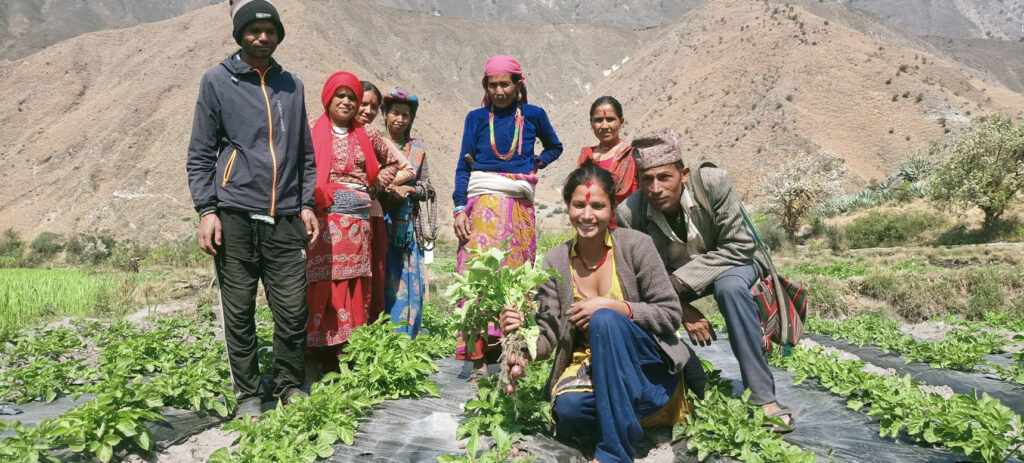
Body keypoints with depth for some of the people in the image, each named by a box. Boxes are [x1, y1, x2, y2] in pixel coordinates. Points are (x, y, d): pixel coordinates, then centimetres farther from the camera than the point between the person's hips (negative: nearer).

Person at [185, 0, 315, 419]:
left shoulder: (292, 85, 16)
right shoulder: (217, 81, 6)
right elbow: (200, 153, 4)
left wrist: (307, 204, 10)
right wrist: (206, 210, -4)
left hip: (285, 219, 2)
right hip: (235, 216, -2)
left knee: (293, 312, 1)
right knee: (239, 313, 4)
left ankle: (290, 387, 19)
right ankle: (248, 395, 18)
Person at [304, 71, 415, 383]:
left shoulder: (367, 135, 15)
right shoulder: (312, 131, 8)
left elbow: (406, 168, 20)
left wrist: (374, 186, 9)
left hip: (358, 224, 3)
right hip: (324, 220, -3)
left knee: (354, 290, 2)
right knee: (322, 289, -8)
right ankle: (314, 360, -2)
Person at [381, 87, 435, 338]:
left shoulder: (418, 149, 13)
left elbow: (427, 188, 11)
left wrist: (410, 189, -8)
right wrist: (390, 191, -16)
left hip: (409, 226, 3)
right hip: (381, 223, -3)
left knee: (409, 282, 2)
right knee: (382, 282, -5)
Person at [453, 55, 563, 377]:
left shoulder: (533, 115, 11)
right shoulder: (476, 118, 10)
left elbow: (555, 147, 27)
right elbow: (463, 166, 6)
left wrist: (535, 165, 8)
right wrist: (459, 208, -6)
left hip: (520, 205, 1)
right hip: (483, 202, -1)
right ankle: (479, 358, -9)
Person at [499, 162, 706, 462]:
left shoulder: (635, 245, -7)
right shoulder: (556, 261, -1)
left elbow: (671, 314, -8)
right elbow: (547, 338, -4)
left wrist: (611, 306, -21)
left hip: (647, 365, -1)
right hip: (591, 365, 2)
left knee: (604, 320, -32)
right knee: (568, 408, -32)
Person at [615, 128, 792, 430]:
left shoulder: (714, 183, -29)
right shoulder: (628, 215, -24)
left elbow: (739, 247, -26)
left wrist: (679, 282, -33)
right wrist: (683, 310, -24)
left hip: (726, 263, -2)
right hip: (672, 278, 3)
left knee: (730, 286, -36)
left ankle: (763, 398, -28)